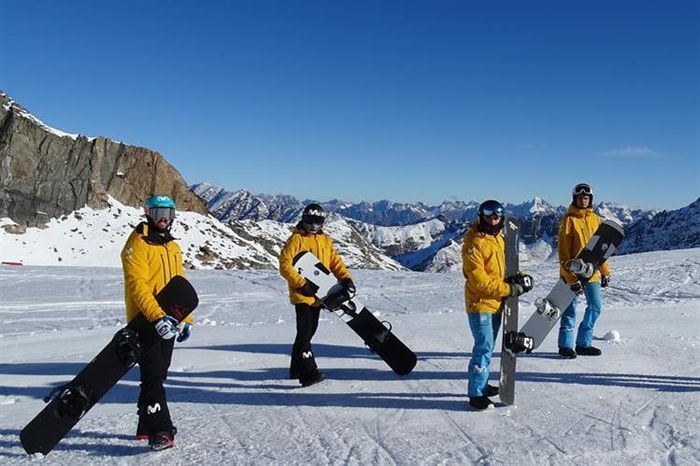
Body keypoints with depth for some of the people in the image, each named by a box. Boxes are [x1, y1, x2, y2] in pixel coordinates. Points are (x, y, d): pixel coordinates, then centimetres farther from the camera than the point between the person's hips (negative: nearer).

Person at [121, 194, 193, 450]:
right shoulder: (138, 244, -10)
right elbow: (137, 285, -20)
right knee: (153, 376, -10)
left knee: (158, 375, 14)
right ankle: (159, 431, -8)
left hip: (168, 323, 8)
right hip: (145, 323, -8)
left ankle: (147, 426, 26)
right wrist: (157, 316, -30)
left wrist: (185, 319, 15)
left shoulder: (173, 247, 15)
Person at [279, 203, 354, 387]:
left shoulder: (326, 240, 13)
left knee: (308, 332, 14)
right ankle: (308, 372, -12)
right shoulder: (296, 239, -7)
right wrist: (301, 284, -20)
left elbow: (335, 261, 12)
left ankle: (297, 369, 28)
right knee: (305, 332, -12)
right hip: (302, 295, -7)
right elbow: (285, 265, -13)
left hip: (318, 295, 7)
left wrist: (346, 278, -6)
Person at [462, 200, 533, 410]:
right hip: (480, 304, -9)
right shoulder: (475, 243, -17)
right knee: (484, 348, -8)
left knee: (488, 346, 17)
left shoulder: (499, 239, 11)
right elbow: (478, 280, -22)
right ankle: (476, 394, 1)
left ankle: (481, 385, 31)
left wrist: (516, 278, 1)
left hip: (496, 303, 9)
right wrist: (509, 289, -21)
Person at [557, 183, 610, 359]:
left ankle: (583, 343, 22)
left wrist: (605, 271, 11)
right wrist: (571, 278, -18)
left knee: (596, 306, 10)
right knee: (570, 310, 1)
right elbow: (563, 251, -12)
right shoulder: (569, 220, -9)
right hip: (573, 273, -6)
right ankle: (566, 345, 13)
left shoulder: (595, 219, 9)